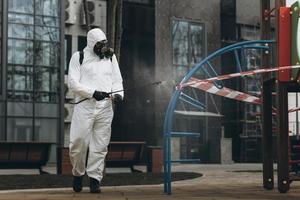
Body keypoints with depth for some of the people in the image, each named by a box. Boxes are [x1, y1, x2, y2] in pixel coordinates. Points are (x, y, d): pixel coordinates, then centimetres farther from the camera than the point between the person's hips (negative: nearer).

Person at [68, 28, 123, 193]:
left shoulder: (110, 57, 14)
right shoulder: (79, 57, 2)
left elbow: (117, 80, 16)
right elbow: (73, 83, -5)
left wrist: (118, 93, -5)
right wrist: (93, 92, -16)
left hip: (105, 107, 3)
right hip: (84, 107, -3)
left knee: (100, 146, 1)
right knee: (79, 143, -5)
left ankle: (95, 179, 8)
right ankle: (78, 174, 17)